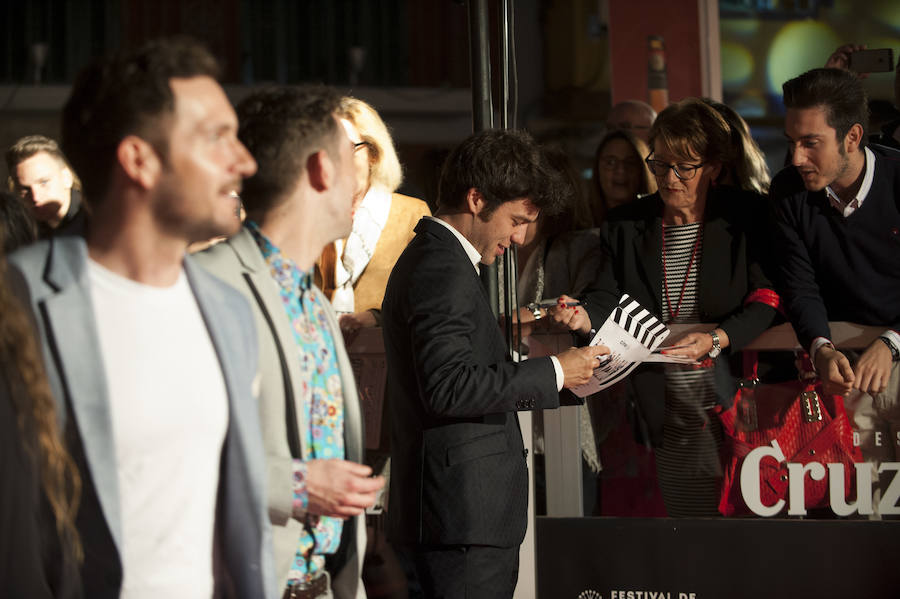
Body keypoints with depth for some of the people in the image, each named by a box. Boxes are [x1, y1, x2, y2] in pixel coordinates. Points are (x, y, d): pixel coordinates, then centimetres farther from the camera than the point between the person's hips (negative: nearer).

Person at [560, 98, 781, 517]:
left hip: (733, 403, -3)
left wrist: (715, 340, -23)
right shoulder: (626, 226, 9)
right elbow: (607, 298, 0)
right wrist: (584, 317, -23)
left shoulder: (747, 218, -1)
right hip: (668, 415, 3)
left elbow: (766, 303, -7)